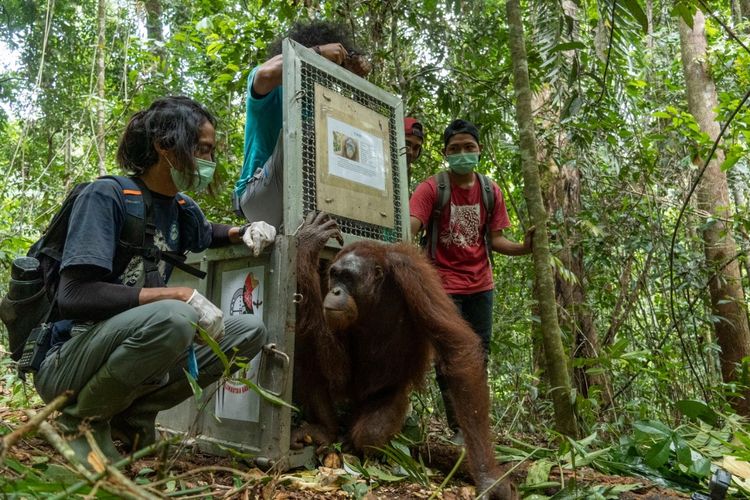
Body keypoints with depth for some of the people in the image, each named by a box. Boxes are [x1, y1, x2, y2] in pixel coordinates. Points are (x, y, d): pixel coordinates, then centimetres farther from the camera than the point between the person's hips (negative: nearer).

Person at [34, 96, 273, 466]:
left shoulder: (182, 209, 5)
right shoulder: (106, 196, -16)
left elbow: (207, 235, 29)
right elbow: (74, 295, -26)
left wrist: (244, 232, 6)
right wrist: (181, 295, -28)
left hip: (135, 348, 7)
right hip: (68, 359, -7)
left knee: (251, 330, -5)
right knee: (173, 317, -36)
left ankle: (132, 414, 0)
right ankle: (82, 419, -7)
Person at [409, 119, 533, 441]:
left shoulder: (491, 191, 4)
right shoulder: (431, 188, -9)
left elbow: (495, 239, 5)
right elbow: (409, 228, -21)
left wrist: (524, 247, -13)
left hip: (481, 285, 5)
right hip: (445, 286, -4)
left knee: (479, 357, 13)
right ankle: (458, 431, 14)